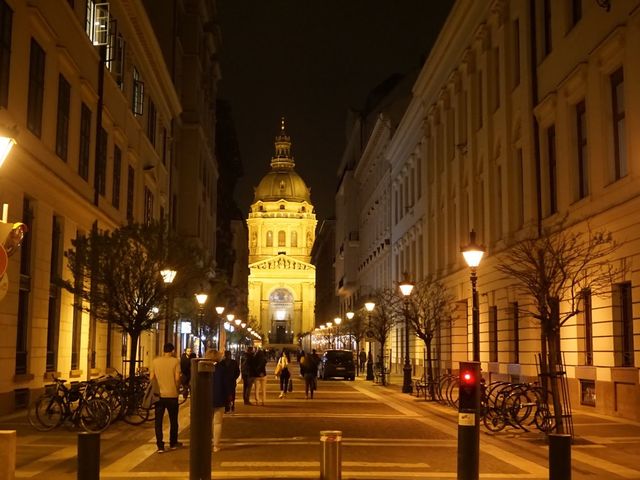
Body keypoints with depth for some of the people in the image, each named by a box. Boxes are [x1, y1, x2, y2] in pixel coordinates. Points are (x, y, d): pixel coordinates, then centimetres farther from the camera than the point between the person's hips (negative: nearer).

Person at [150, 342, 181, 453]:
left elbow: (151, 378, 1)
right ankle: (173, 443, 27)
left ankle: (160, 446, 1)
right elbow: (177, 378, -12)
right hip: (172, 394, -1)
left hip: (159, 394, 1)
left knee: (158, 421, 7)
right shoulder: (175, 361, -7)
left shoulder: (155, 361, 0)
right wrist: (177, 387, 7)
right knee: (173, 420, 16)